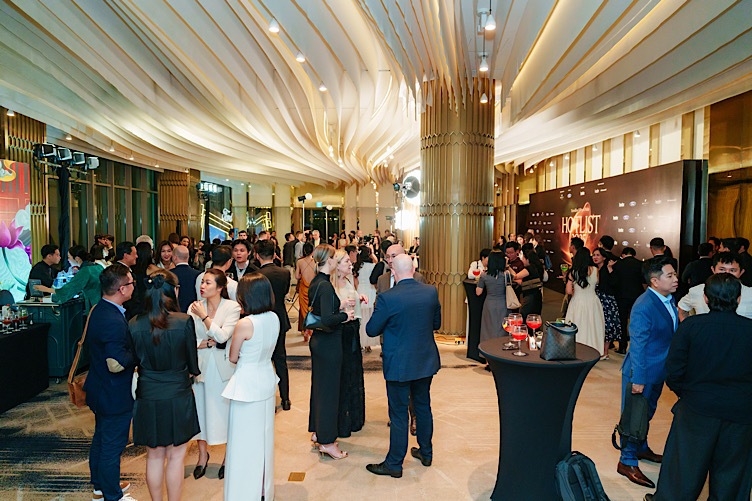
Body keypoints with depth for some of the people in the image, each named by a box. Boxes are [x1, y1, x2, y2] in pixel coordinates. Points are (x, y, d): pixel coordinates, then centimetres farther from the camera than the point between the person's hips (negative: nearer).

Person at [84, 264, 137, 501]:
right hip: (115, 396, -10)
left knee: (100, 439, 25)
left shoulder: (98, 310, 1)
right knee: (112, 446, 7)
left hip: (100, 391, 10)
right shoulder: (114, 322, -31)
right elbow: (117, 364, -32)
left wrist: (131, 343, 3)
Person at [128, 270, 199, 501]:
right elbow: (193, 366, -8)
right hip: (178, 397, -3)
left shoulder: (134, 324, -9)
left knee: (154, 457, 19)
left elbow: (135, 362, 4)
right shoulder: (184, 321, -17)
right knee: (175, 457, 13)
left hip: (148, 397, 3)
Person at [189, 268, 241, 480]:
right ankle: (203, 453, 33)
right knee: (200, 409, 11)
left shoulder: (232, 307, -9)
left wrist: (204, 316, -18)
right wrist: (207, 343, -15)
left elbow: (222, 336, -18)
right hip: (201, 365, 3)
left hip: (223, 367, -3)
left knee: (225, 409, 5)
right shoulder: (194, 308, 0)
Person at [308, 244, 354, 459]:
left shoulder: (315, 283, 6)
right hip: (329, 344, -10)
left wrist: (339, 309, 12)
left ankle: (317, 431, 35)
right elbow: (328, 319, -30)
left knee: (319, 385, 20)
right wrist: (345, 315, -15)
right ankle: (326, 441, 13)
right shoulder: (325, 286, -22)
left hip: (318, 340, 10)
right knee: (329, 389, 1)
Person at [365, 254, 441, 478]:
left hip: (399, 365, -5)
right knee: (423, 407, 21)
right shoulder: (431, 291, -6)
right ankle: (426, 453, 39)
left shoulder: (387, 298, -21)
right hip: (426, 361, 5)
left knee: (399, 413, 7)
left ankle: (394, 464, 22)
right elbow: (436, 323, 6)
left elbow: (372, 330, -10)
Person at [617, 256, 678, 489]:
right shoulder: (643, 307, -26)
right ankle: (627, 462, 20)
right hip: (642, 373, -9)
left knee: (647, 413, 25)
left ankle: (641, 449, 46)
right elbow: (637, 346, -24)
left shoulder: (668, 299, 3)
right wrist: (638, 379, -21)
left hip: (658, 372, 9)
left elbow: (673, 335, 15)